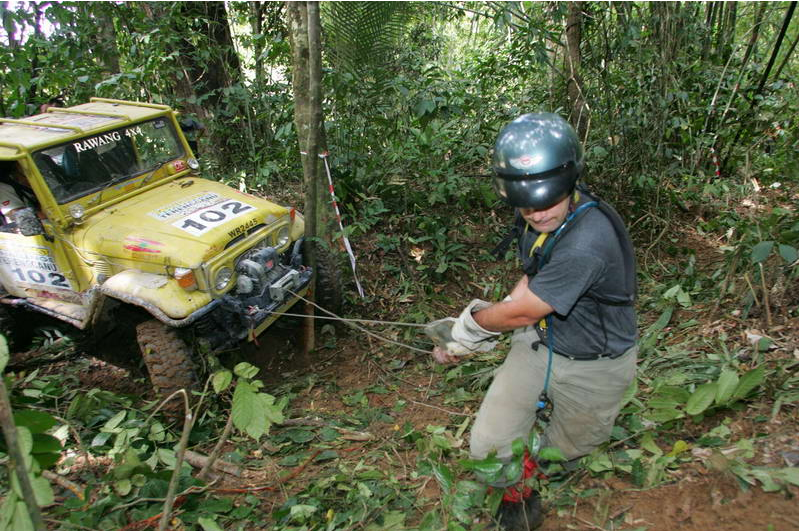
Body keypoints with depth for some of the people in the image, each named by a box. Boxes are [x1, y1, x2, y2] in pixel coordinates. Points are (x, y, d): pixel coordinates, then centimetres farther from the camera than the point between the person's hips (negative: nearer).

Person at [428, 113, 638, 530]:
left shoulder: (586, 242, -37)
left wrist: (472, 321, -6)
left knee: (564, 451, 21)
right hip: (538, 344, 6)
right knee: (487, 449, 0)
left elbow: (522, 311, -26)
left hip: (591, 367, -5)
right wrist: (468, 339, 0)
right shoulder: (537, 219, -10)